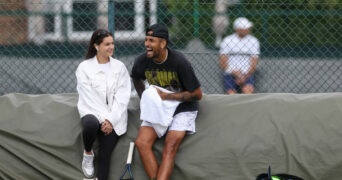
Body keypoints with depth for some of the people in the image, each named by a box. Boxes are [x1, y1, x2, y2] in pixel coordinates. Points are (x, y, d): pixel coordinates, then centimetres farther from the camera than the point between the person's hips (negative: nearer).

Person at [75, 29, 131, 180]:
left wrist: (111, 120, -12)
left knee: (105, 156, -12)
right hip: (92, 112, -2)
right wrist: (103, 118, -16)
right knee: (91, 124, -36)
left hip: (114, 117, 2)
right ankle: (88, 153, -5)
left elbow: (122, 96, 0)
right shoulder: (84, 68, 1)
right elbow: (88, 97, -6)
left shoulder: (119, 67, 8)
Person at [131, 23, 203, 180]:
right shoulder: (142, 61, -6)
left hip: (182, 109, -5)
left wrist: (166, 96, -18)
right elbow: (136, 79, 21)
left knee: (170, 146, -26)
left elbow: (197, 94, -14)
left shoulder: (179, 62, -19)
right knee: (141, 142, -19)